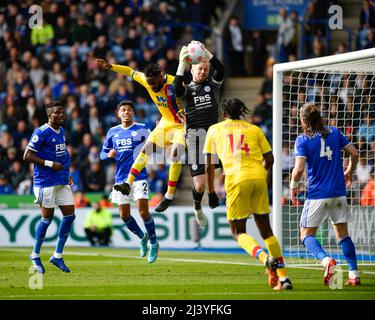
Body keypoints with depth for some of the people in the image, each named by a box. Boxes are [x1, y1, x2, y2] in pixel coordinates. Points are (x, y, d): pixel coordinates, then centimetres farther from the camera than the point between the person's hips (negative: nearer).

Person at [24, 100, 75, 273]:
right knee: (47, 218, -2)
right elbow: (27, 156, -15)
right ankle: (35, 255, 15)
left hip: (62, 181, 8)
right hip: (46, 182, -8)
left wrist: (66, 174, 15)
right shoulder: (41, 133, -13)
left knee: (70, 215, 2)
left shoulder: (61, 131, 12)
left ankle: (57, 256, 11)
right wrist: (50, 164, -19)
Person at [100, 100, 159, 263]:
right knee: (124, 214, 3)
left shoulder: (142, 129, 0)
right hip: (121, 178, 4)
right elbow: (103, 153, 15)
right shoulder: (113, 132, 10)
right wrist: (109, 155, -7)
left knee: (143, 211, -14)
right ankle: (142, 237, 28)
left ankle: (153, 243, 4)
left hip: (139, 177, -4)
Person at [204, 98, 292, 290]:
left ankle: (265, 258, -23)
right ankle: (283, 278, 6)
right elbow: (269, 159, 13)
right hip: (259, 179, 3)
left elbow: (209, 165, 14)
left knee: (238, 232, 6)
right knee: (265, 229, 13)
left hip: (236, 179, -3)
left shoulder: (214, 129, 15)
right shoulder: (254, 129, 18)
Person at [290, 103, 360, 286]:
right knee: (342, 233, 15)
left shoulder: (302, 140, -8)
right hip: (338, 193, 4)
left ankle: (326, 260, -22)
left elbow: (299, 169, -17)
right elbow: (354, 154, 8)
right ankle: (354, 274, 7)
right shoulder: (334, 132, 5)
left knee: (307, 234, 5)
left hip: (317, 195, -4)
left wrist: (293, 186, 1)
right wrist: (349, 172, 25)